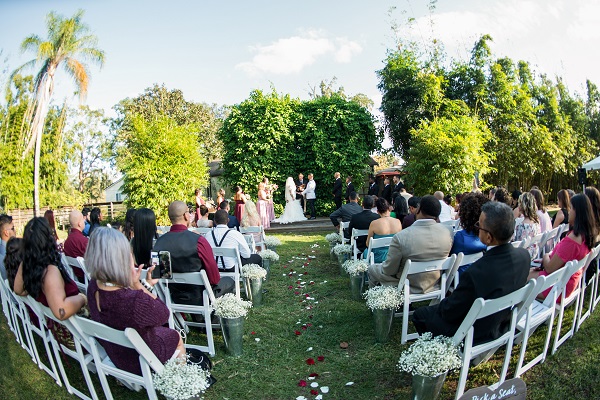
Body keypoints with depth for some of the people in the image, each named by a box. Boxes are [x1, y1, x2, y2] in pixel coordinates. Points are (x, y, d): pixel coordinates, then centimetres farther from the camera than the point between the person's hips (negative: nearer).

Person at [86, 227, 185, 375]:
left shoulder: (94, 286, -19)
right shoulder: (136, 300, -43)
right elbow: (164, 314, -21)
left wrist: (146, 284, 2)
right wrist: (138, 285, -26)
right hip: (138, 362, -6)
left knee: (163, 329, 29)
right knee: (176, 337, 23)